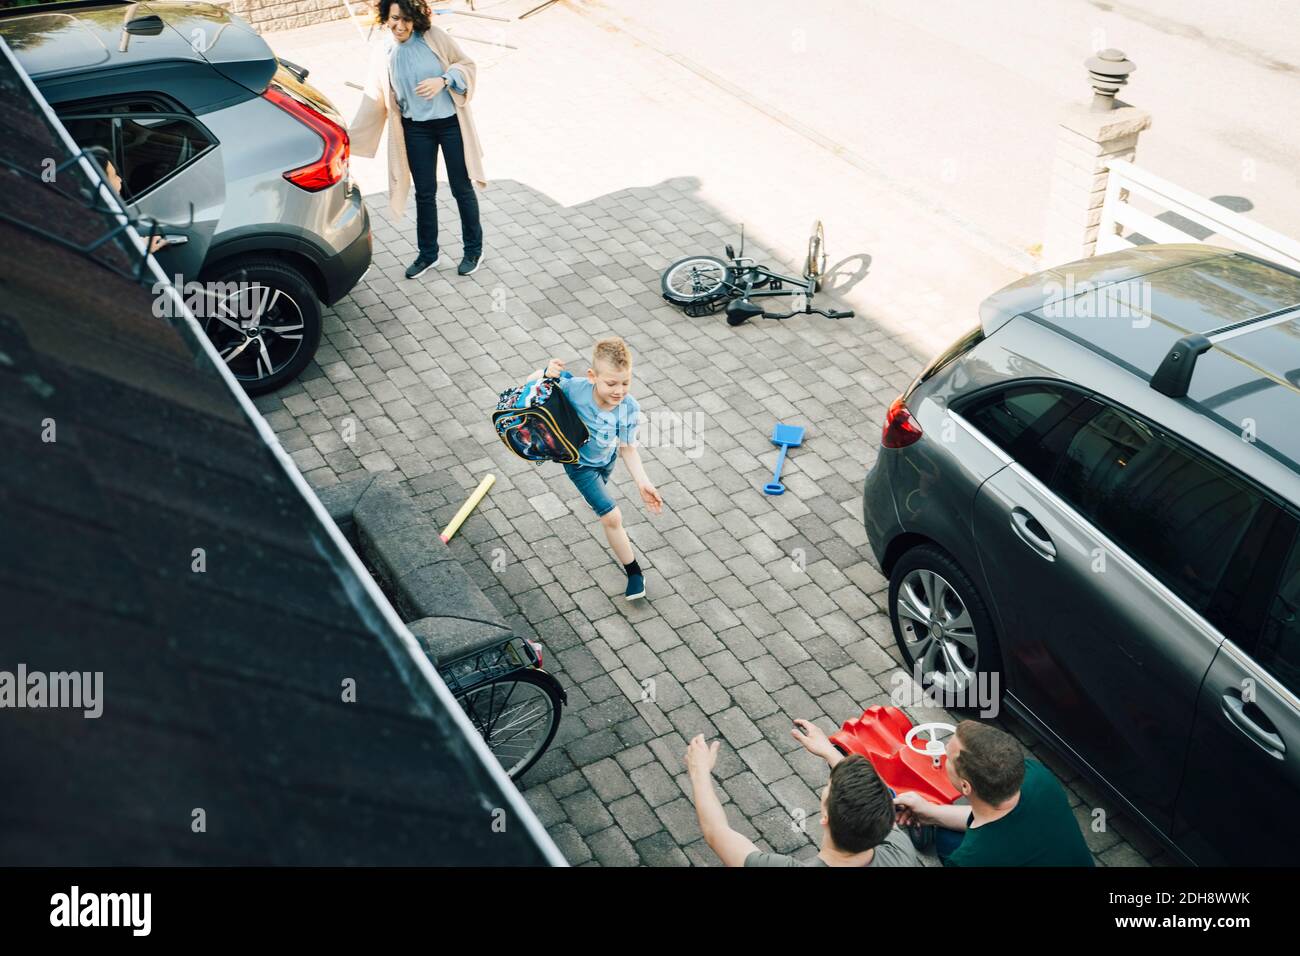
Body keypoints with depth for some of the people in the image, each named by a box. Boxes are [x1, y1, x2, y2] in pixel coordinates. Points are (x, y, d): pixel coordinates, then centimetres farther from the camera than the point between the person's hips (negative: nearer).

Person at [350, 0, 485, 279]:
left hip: (451, 123, -2)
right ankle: (427, 253, 25)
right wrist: (350, 138, 1)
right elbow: (375, 103, 3)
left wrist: (443, 80, -21)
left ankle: (473, 250, 22)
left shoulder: (433, 38, -7)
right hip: (416, 130, 3)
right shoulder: (387, 59, 1)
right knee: (424, 193, 9)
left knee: (462, 188, 6)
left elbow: (467, 65, -3)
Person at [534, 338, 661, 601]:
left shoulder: (630, 408, -33)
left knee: (599, 493, 37)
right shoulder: (574, 389, -39)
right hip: (580, 464, -3)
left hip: (607, 459, 3)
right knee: (612, 517, -8)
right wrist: (546, 373, -46)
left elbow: (627, 448, -20)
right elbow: (532, 383, -24)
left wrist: (643, 483, -28)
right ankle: (634, 572, 12)